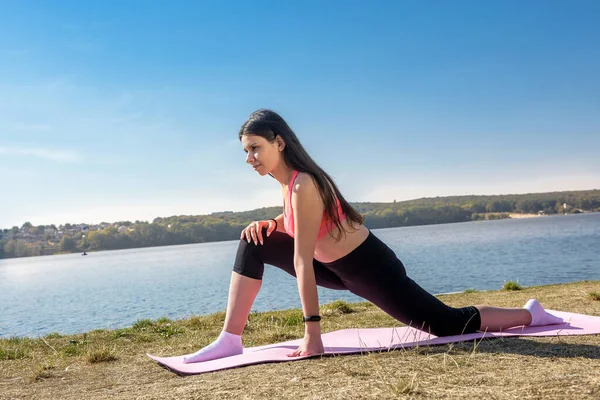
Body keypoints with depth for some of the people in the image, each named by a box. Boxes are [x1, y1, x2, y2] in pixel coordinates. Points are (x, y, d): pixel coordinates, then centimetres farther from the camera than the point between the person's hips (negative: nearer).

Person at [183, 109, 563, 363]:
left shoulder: (303, 184, -28)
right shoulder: (289, 179, -1)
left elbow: (302, 261, -31)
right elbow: (294, 226, 18)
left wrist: (313, 334, -30)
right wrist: (267, 224, -4)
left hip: (369, 267, -8)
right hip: (339, 267, 9)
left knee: (450, 324, -1)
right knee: (254, 244, -2)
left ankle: (530, 314, 23)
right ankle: (231, 339, 0)